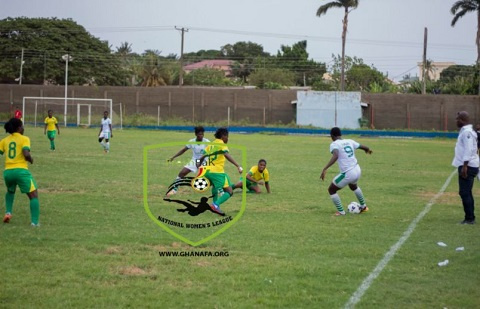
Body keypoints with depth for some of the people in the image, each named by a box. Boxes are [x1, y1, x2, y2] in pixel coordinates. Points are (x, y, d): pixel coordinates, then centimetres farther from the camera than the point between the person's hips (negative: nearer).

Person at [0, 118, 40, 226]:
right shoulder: (24, 139, -2)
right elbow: (26, 154, -15)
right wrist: (31, 160, 4)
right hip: (21, 171, -5)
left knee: (10, 192, 35)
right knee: (34, 196, 4)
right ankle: (34, 222, -6)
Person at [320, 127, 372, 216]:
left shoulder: (334, 144, -9)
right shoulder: (349, 142, 7)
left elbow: (335, 156, -29)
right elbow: (365, 148, 18)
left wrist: (325, 169, -35)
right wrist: (367, 150, 43)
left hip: (348, 174, -7)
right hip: (357, 171, 7)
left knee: (331, 190, 16)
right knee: (353, 186, 40)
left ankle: (341, 212, 17)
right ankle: (363, 206, 51)